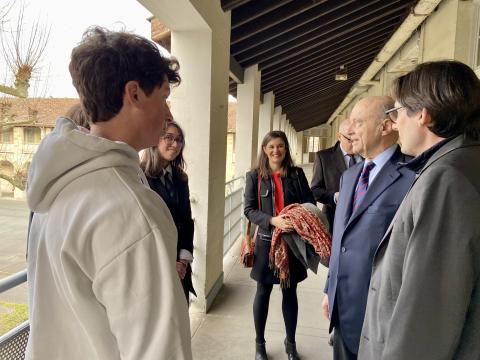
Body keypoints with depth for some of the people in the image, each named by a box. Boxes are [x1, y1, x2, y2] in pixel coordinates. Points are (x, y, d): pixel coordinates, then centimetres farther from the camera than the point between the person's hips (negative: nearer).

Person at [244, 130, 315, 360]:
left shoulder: (297, 174, 1)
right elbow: (249, 210, -8)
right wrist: (272, 220, -23)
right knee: (263, 292, 12)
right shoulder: (255, 176, -3)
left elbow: (309, 204, 0)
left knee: (290, 292, 14)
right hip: (266, 241, -1)